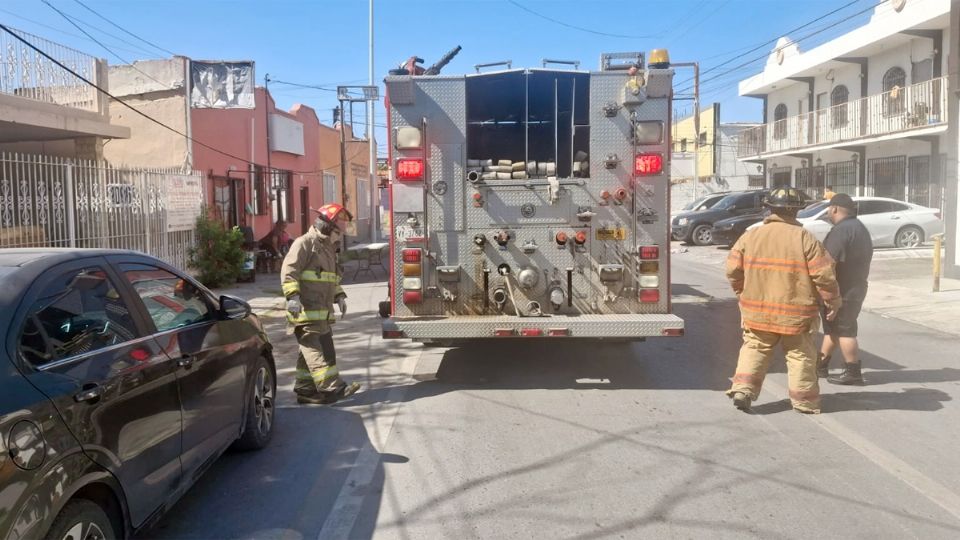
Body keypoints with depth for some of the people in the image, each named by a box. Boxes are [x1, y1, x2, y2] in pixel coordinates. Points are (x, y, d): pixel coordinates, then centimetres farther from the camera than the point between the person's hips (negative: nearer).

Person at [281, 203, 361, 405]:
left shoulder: (329, 248, 22)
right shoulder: (304, 243, -8)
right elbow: (289, 270, -16)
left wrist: (339, 296, 19)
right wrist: (292, 296, -26)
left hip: (323, 311, 10)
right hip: (306, 311, -10)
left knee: (326, 349, 10)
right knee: (315, 349, -11)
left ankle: (305, 390, 17)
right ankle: (332, 387, -16)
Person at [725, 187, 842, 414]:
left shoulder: (750, 236, -2)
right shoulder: (804, 238, -9)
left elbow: (733, 269, -1)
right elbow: (824, 274, -11)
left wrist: (742, 292, 16)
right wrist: (833, 301, 3)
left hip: (757, 311, 2)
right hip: (795, 312, -2)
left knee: (754, 350, 14)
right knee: (800, 355, 12)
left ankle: (743, 389, 1)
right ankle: (804, 400, 21)